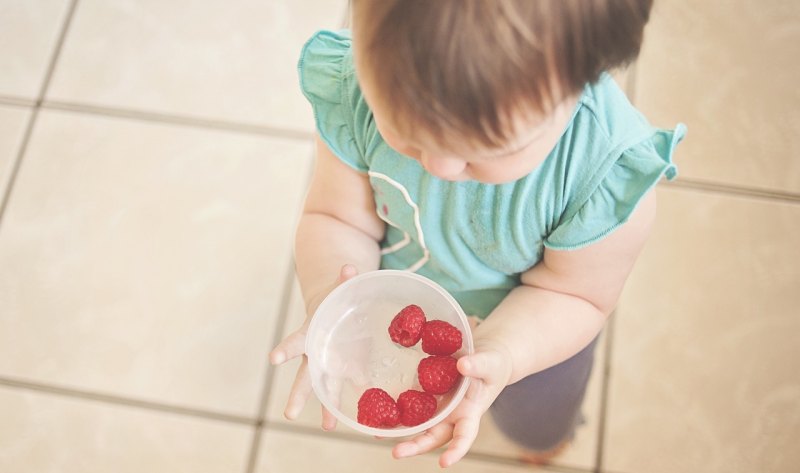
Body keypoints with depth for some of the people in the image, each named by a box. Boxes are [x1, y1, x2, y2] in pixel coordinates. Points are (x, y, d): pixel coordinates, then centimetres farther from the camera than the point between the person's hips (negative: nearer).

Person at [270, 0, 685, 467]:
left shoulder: (610, 171, -42)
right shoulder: (357, 91, -35)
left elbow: (572, 293, -24)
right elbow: (337, 218, -21)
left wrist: (498, 354, -43)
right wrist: (330, 300, -42)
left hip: (532, 332, 0)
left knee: (537, 427, 33)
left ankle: (548, 437, 71)